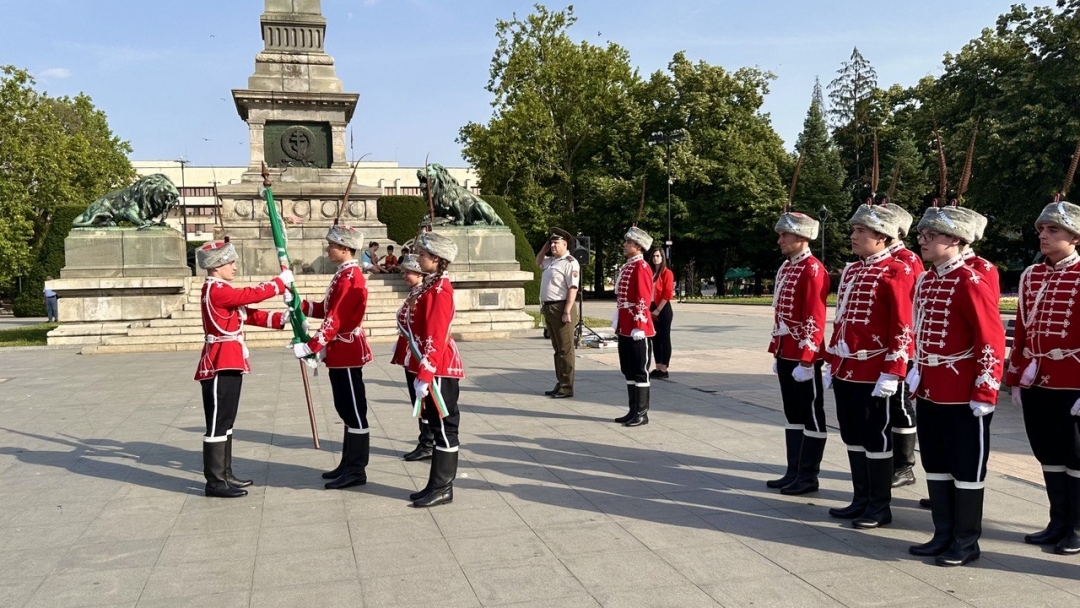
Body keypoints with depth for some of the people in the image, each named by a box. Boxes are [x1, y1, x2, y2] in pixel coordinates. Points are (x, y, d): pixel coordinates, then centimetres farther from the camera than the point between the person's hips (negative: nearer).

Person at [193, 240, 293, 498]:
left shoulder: (221, 290, 17)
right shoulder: (215, 289, -15)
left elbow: (247, 314, 15)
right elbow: (251, 294, -20)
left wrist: (281, 318, 6)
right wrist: (282, 282, -9)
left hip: (229, 363, 11)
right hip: (220, 364, -11)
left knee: (226, 421, 15)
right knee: (218, 423, -5)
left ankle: (224, 475, 23)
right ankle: (215, 482, 1)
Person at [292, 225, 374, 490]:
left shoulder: (350, 277, -18)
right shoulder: (345, 274, 15)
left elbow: (335, 320, -23)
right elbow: (326, 309, 19)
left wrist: (310, 347, -23)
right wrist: (299, 304, 8)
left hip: (346, 352, -11)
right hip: (341, 352, 11)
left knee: (354, 411, -3)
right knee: (346, 409, 15)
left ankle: (357, 471, 4)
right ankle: (349, 465, 24)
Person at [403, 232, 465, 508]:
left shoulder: (440, 289, -17)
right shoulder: (431, 285, 13)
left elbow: (436, 337, -21)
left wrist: (424, 376, -22)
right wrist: (422, 371, 20)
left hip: (439, 370, -10)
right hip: (433, 368, 10)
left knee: (444, 427, -1)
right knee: (438, 426, 14)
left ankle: (442, 489, 8)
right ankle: (437, 485, 23)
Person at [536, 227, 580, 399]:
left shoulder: (570, 263, -12)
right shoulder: (552, 261, 15)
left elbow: (573, 289, -19)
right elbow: (538, 261, 37)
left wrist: (567, 312, -24)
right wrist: (545, 246, 19)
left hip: (561, 308, -9)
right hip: (549, 308, 9)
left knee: (565, 350, -3)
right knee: (557, 349, 15)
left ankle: (566, 388, 2)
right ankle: (560, 384, 23)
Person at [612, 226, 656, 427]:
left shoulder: (641, 267, -13)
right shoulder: (626, 267, 16)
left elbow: (644, 300, -18)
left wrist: (639, 326, -21)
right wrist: (619, 324, 21)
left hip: (637, 330, -10)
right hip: (625, 328, 10)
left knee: (639, 372, -1)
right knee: (628, 371, 13)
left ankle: (642, 414, 6)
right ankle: (633, 411, 21)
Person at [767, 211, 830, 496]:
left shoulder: (812, 270, -14)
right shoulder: (785, 268, 13)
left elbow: (815, 321, -19)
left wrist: (805, 361, -21)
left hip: (804, 357, -9)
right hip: (786, 354, 9)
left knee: (811, 415, 3)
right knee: (793, 414, 15)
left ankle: (809, 477, 12)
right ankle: (794, 472, 24)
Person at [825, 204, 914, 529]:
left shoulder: (896, 272, -10)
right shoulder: (850, 271, 14)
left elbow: (903, 329, -15)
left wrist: (892, 374, -18)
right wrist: (833, 363, 17)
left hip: (873, 372, -8)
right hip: (846, 370, 8)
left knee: (875, 439, 3)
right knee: (852, 437, 14)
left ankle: (881, 507, 16)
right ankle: (861, 500, 27)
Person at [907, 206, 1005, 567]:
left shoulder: (971, 284, -15)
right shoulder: (925, 282, 9)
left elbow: (992, 342, -17)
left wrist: (984, 394, -17)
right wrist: (917, 372, 14)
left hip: (964, 396, -8)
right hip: (929, 392, 8)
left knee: (966, 468, 6)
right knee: (935, 466, 15)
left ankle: (967, 541, 18)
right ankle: (943, 535, 27)